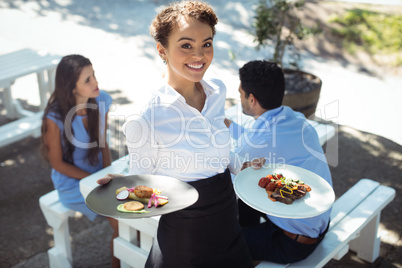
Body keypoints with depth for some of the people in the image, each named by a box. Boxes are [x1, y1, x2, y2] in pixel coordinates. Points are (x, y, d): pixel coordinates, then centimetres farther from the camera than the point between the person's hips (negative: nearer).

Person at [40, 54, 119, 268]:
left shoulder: (101, 101, -8)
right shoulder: (55, 118, -22)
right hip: (72, 181, -5)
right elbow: (57, 163, -12)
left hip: (98, 171, 5)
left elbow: (102, 143, 4)